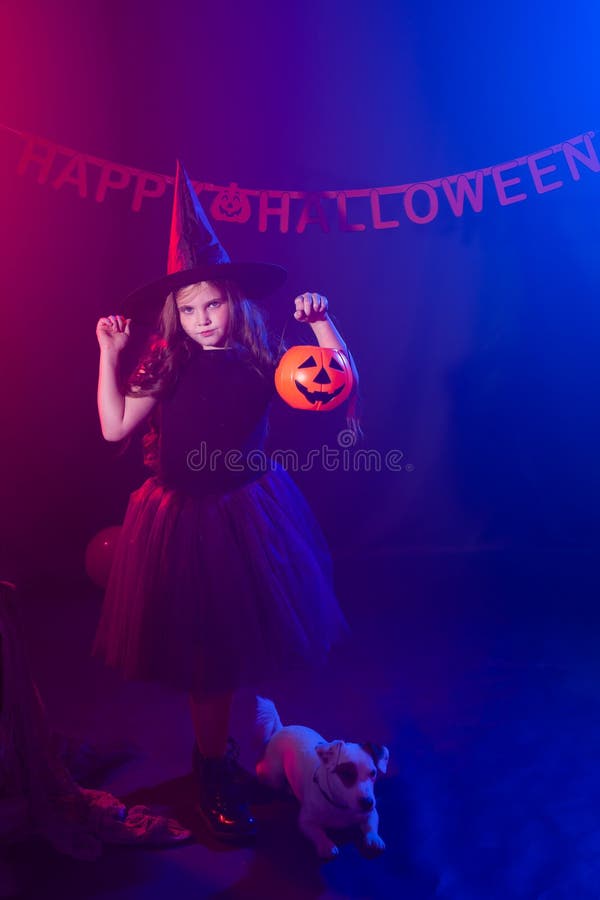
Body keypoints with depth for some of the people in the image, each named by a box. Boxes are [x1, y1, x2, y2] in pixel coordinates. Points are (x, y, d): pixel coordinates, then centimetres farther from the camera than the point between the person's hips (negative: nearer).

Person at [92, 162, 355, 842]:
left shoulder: (260, 362, -3)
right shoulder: (165, 368, -3)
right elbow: (114, 428, -5)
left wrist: (320, 320, -14)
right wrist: (109, 355, -9)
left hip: (250, 514, 1)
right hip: (183, 520, -1)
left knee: (255, 636, 12)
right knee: (204, 653, 10)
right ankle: (213, 769, 32)